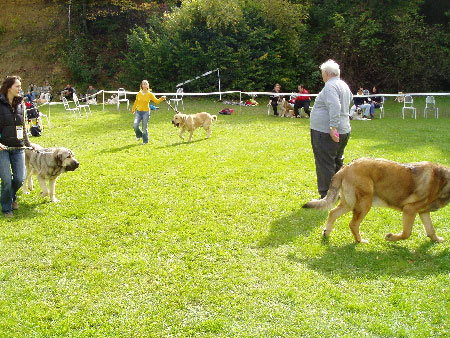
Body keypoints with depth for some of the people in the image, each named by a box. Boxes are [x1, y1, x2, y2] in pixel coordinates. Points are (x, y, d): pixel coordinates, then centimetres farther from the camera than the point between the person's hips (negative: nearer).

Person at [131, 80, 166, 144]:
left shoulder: (150, 94, -3)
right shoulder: (139, 93, 3)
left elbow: (156, 101, -2)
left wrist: (161, 98, -20)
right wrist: (133, 109, 29)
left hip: (146, 112, -2)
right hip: (138, 111, 2)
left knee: (144, 128, 0)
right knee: (135, 125, -12)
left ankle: (145, 141, 16)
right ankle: (139, 135, 18)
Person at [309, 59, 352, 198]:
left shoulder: (330, 86, -15)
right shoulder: (344, 85, 14)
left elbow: (335, 107, -27)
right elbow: (350, 98, 33)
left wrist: (333, 127, -30)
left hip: (326, 132, -10)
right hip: (344, 131, 10)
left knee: (325, 164, -5)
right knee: (337, 162, 20)